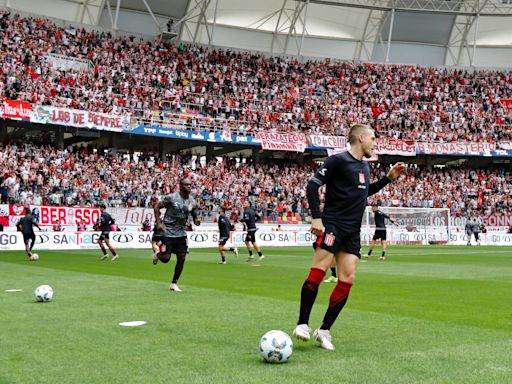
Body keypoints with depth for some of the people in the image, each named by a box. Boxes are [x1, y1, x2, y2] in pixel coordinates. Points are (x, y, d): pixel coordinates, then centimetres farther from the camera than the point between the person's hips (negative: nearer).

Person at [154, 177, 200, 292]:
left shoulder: (192, 202, 3)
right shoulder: (171, 198, -12)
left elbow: (194, 217, 14)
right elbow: (157, 207, -4)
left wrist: (196, 220, -11)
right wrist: (158, 223, -13)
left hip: (181, 234, 5)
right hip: (168, 232, -5)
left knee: (181, 259, 0)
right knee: (165, 258, -7)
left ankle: (174, 283, 16)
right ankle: (158, 254, 31)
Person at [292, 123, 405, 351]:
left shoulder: (365, 167, 19)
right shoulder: (338, 160, -6)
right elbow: (312, 185, -10)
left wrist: (389, 178, 26)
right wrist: (316, 217, -18)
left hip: (353, 232, 8)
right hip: (332, 225, -8)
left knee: (348, 279, -1)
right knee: (319, 270, -17)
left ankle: (324, 330, 6)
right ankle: (303, 324, -7)